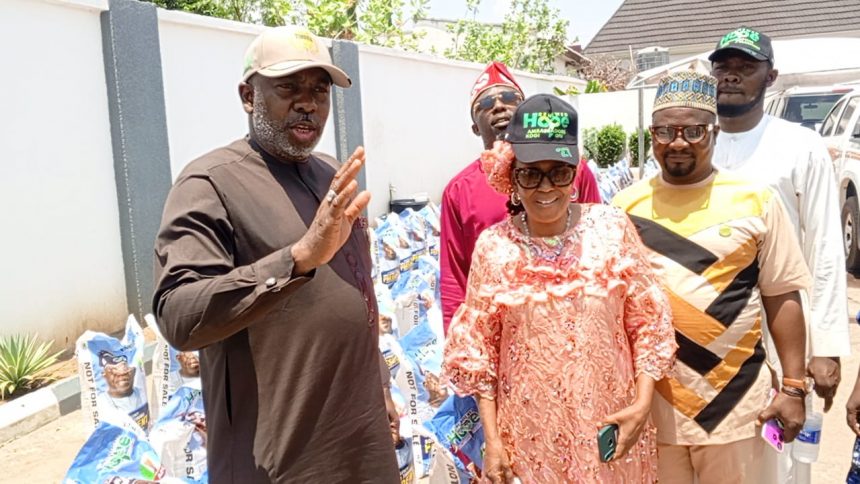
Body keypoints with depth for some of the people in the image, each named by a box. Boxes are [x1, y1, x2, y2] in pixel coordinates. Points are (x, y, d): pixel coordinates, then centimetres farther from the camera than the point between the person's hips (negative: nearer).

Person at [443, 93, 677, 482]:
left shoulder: (612, 228, -5)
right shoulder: (492, 246, -6)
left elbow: (647, 323, 0)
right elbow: (478, 350, -1)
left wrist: (643, 404, -9)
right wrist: (492, 439, -3)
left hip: (609, 425, 1)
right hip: (530, 433, 0)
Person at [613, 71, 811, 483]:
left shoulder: (755, 201, -2)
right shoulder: (626, 205, 1)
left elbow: (782, 296, 1)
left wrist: (793, 387, -2)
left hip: (734, 400, -1)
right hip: (647, 398, 1)